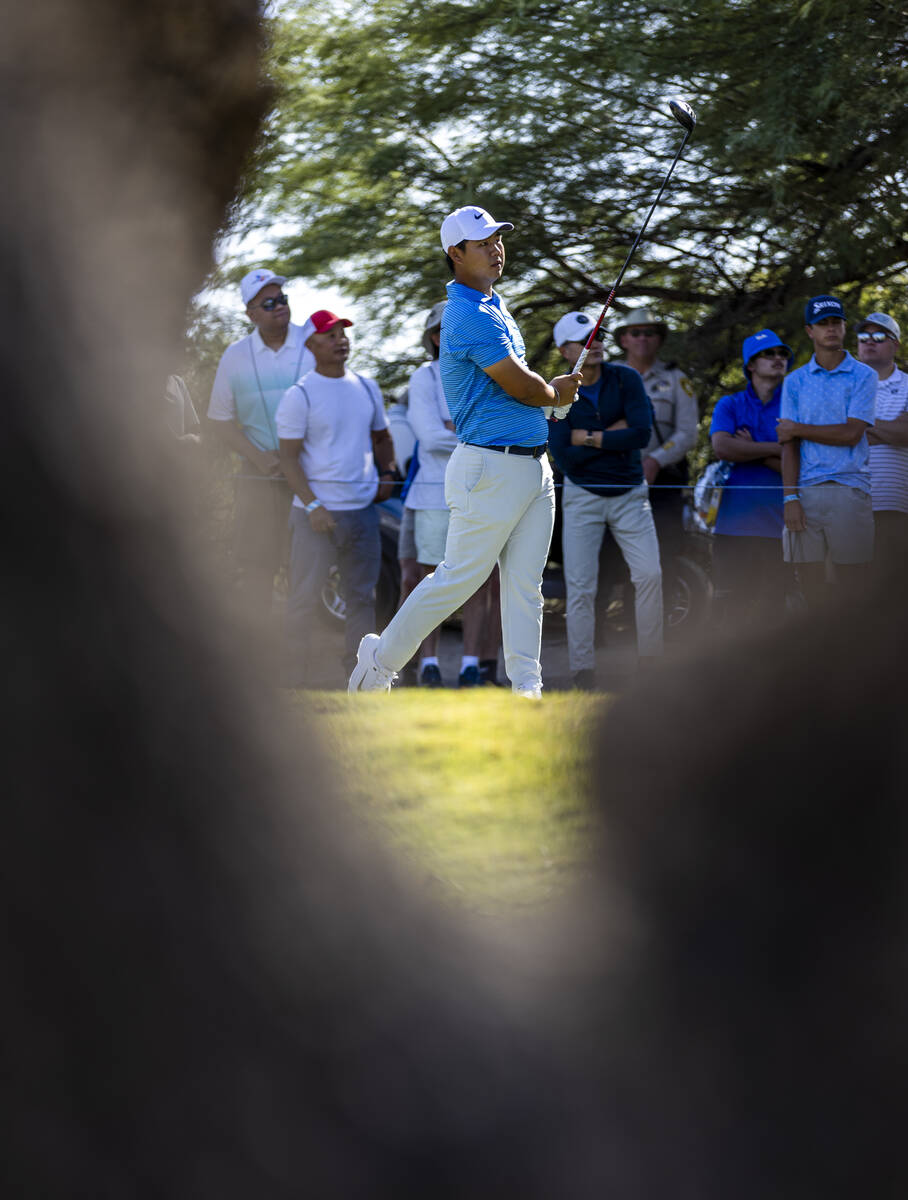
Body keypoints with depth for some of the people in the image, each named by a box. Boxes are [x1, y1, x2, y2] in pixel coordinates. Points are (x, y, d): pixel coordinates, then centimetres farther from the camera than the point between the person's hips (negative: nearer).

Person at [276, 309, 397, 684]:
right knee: (305, 598, -4)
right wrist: (312, 505, -17)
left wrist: (386, 474, 9)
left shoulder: (366, 388, 12)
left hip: (363, 509, 6)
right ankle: (298, 679, 0)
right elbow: (289, 457, -8)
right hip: (317, 512, -6)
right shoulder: (299, 396, -5)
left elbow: (381, 437, 27)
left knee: (362, 596, 7)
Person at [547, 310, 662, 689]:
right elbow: (565, 459, -16)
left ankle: (650, 661, -1)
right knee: (580, 587, -4)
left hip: (629, 493, 1)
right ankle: (583, 673, -1)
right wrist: (613, 435, -13)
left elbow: (642, 433, -17)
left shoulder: (625, 379, -6)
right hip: (582, 497, -1)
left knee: (649, 574, -11)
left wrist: (590, 438, -14)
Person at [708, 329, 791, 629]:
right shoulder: (730, 405, 13)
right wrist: (776, 449, -7)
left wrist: (753, 451, -7)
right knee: (732, 610, -2)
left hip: (777, 523, -1)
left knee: (771, 612, -2)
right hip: (736, 522, 1)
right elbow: (722, 447, -7)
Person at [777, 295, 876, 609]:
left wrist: (798, 429, 0)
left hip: (849, 488, -2)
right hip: (805, 491, 3)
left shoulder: (863, 376, 5)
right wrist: (790, 497, -5)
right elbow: (789, 444, 6)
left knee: (852, 586, -5)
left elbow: (851, 434, -6)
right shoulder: (795, 381, 13)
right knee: (810, 585, 1)